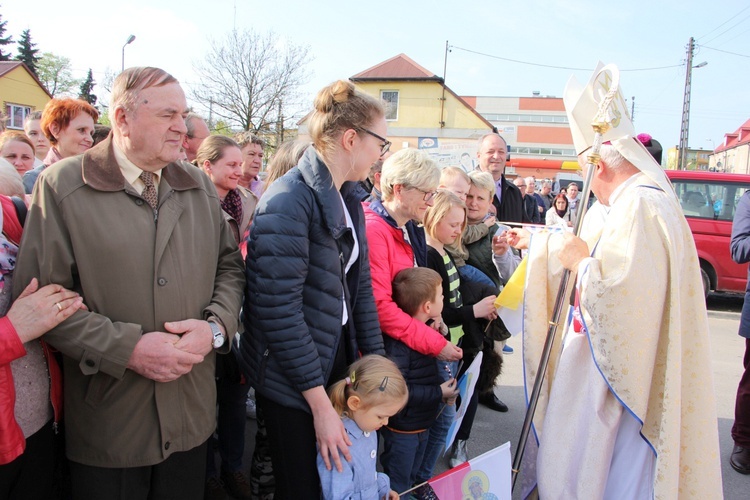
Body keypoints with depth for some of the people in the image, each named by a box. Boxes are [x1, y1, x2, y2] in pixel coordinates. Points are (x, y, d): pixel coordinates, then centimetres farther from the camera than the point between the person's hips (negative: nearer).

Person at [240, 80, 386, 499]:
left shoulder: (348, 198, 5)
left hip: (339, 357, 8)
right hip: (293, 381, -7)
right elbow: (279, 310, -25)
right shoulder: (289, 201, -21)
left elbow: (360, 286, 9)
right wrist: (321, 404, -21)